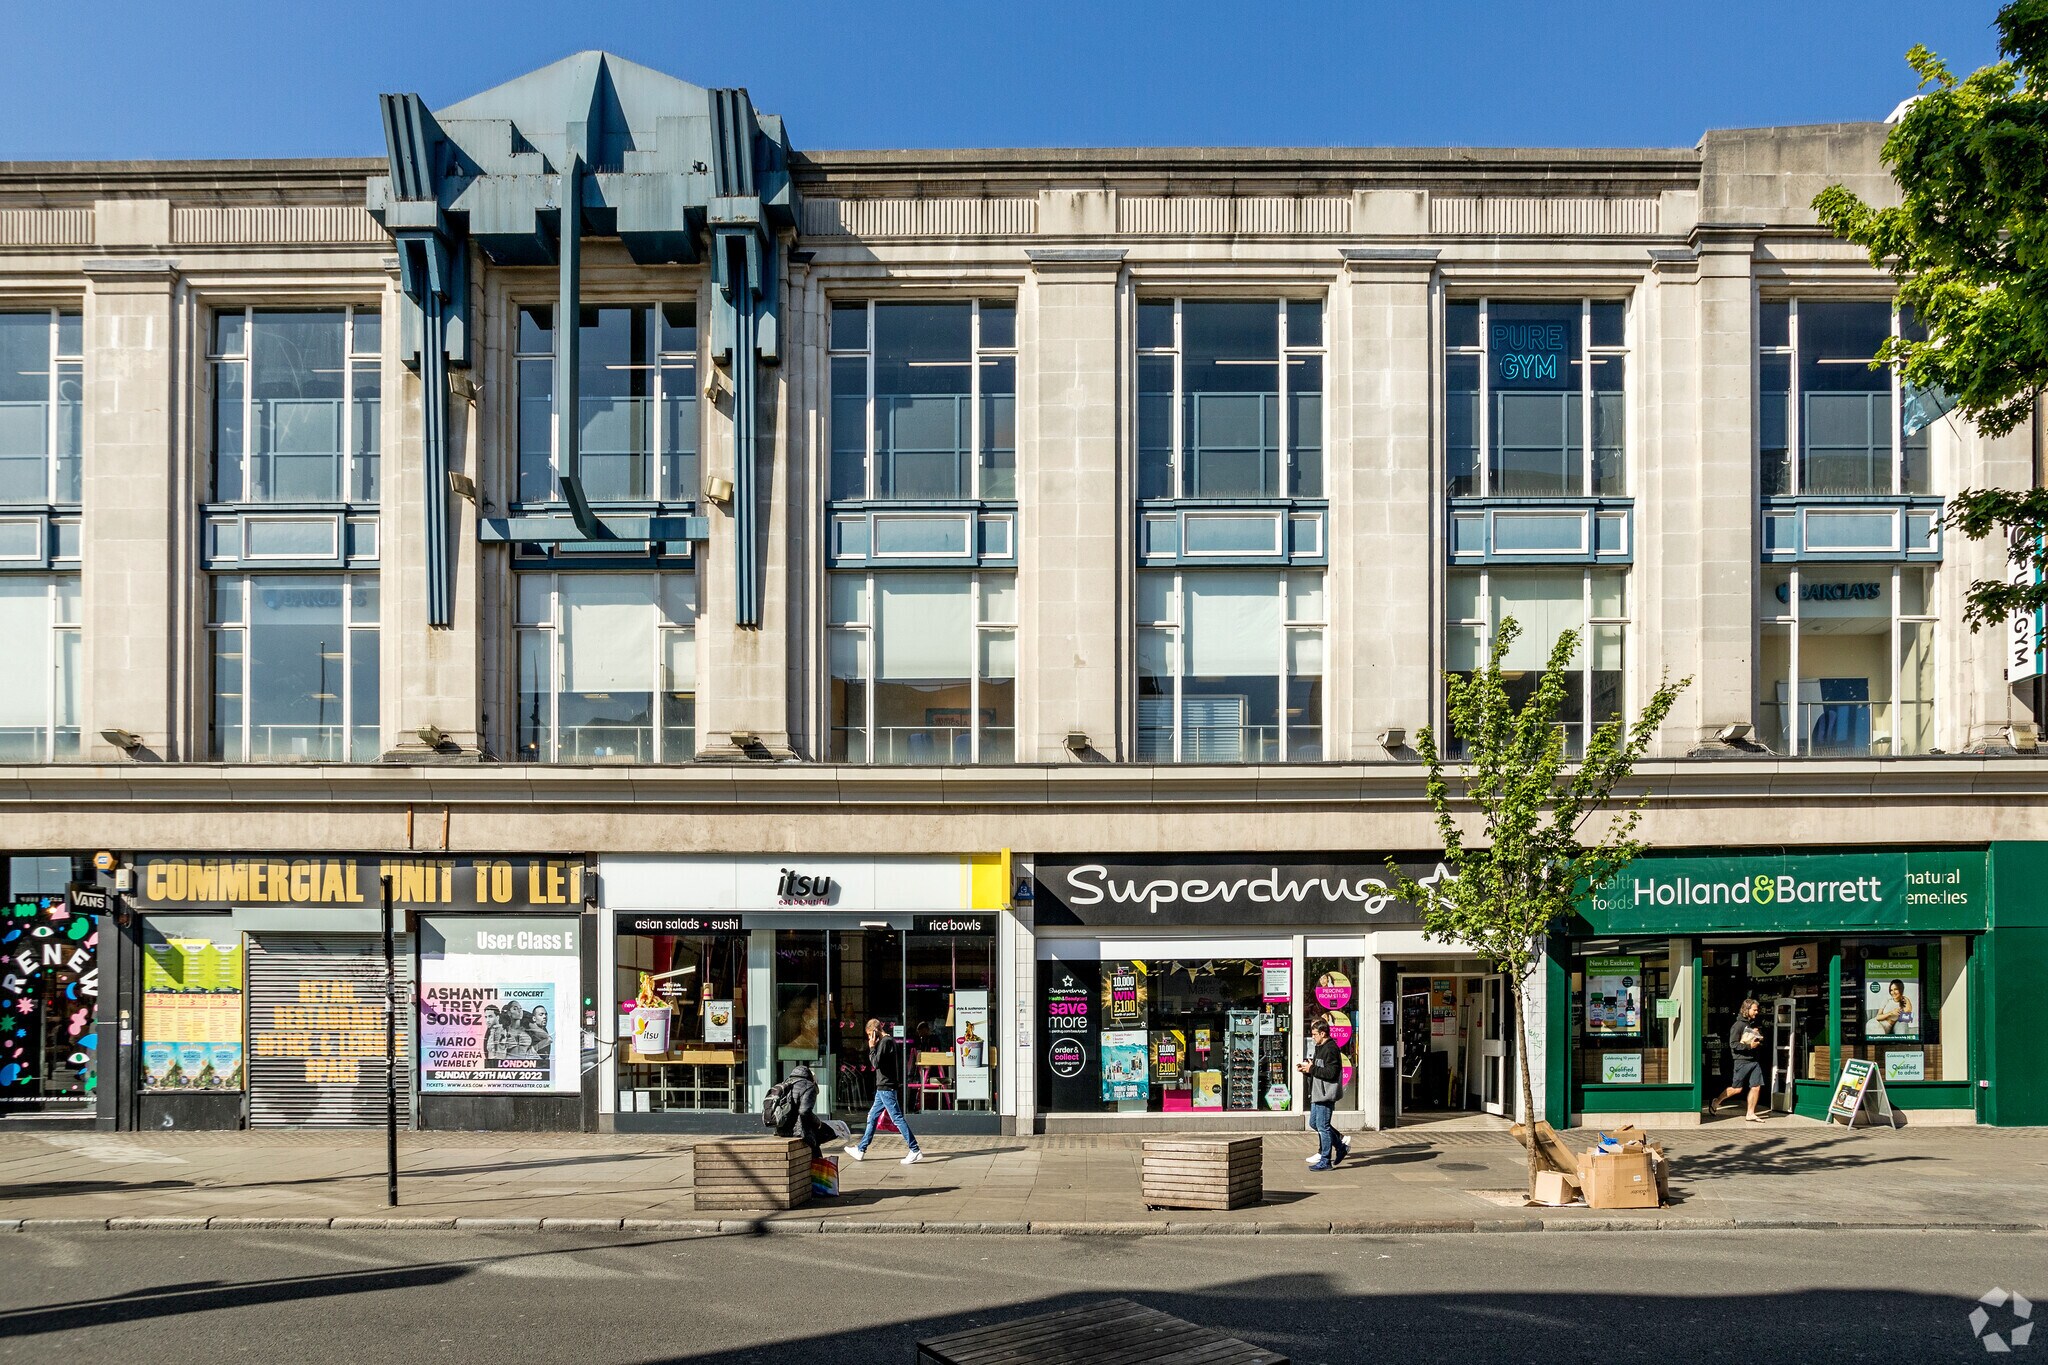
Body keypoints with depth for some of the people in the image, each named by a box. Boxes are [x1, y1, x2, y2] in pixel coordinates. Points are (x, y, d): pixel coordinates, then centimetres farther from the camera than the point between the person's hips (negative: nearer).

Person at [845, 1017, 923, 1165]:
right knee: (872, 1117, 16)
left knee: (897, 1118, -10)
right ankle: (861, 1150, 24)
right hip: (884, 1088, 11)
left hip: (886, 1088, -11)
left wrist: (872, 1048, -11)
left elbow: (876, 1063, -19)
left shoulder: (885, 1042, -14)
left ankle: (916, 1151, -10)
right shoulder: (891, 1041, 16)